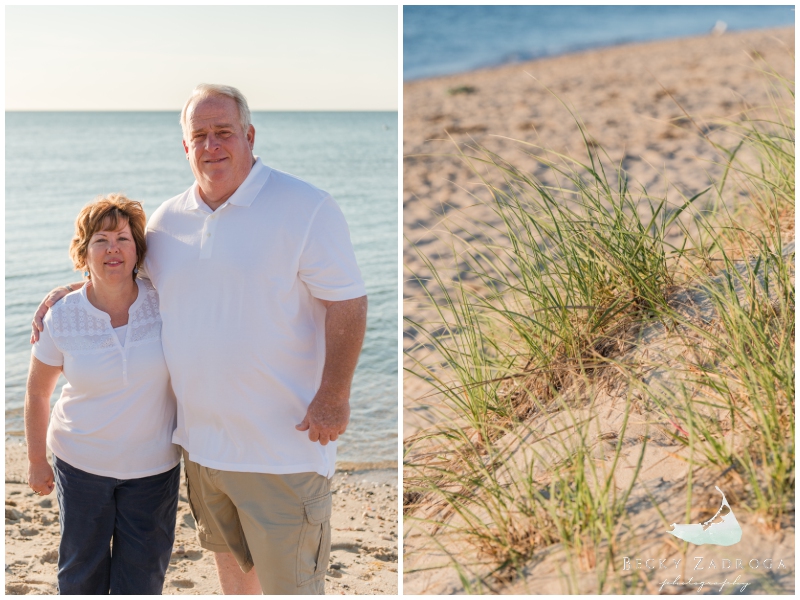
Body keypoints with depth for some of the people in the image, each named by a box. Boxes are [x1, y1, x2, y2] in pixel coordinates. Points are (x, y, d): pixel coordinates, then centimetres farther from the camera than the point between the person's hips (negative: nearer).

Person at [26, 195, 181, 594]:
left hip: (153, 469, 0)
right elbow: (37, 393, 3)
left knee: (142, 579, 8)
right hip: (81, 464, 0)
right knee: (81, 576, 13)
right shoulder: (61, 317, -10)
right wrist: (36, 460, 8)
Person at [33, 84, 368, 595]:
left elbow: (347, 302, -14)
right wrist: (64, 294, 15)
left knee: (288, 581, 2)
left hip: (283, 443, -6)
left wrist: (334, 397, -19)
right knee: (229, 556, 25)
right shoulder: (168, 219, 7)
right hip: (201, 438, 7)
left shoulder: (306, 208, -12)